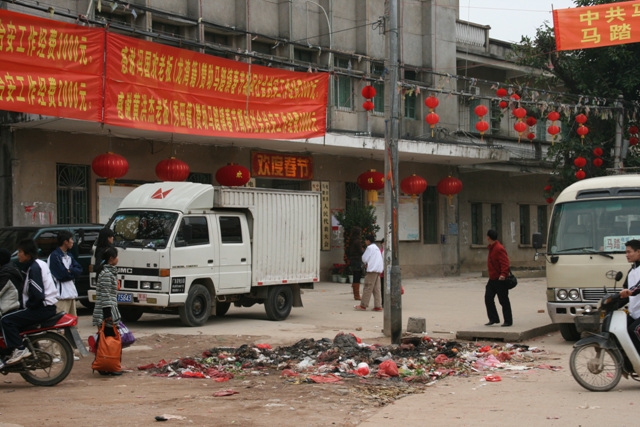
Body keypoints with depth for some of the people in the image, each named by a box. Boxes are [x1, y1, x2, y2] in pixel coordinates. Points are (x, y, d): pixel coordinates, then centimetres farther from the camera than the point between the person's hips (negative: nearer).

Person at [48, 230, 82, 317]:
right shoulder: (54, 256, -11)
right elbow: (62, 275, -18)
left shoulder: (69, 255, 18)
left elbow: (79, 269, 7)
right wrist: (73, 272, -1)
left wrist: (70, 271, -13)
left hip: (71, 293, 9)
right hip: (61, 294, -9)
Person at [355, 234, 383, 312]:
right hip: (378, 270, 9)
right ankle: (378, 306, 0)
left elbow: (364, 259, -8)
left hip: (372, 270, -9)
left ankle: (363, 306, -6)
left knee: (367, 288, -7)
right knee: (376, 289, 5)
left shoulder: (369, 248, -6)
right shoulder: (377, 248, 21)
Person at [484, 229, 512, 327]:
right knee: (488, 298, 6)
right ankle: (493, 319, 14)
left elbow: (505, 262, -25)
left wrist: (503, 274, -36)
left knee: (503, 300, -2)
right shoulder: (492, 247, 14)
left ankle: (508, 321, 6)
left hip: (500, 279, -10)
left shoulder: (499, 248, -17)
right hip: (492, 278, 10)